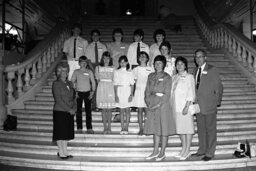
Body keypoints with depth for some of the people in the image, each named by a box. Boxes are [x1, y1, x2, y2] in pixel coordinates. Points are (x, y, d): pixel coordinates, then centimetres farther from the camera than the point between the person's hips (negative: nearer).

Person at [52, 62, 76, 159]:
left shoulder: (69, 84, 13)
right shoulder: (56, 83, -7)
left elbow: (73, 97, 13)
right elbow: (58, 99, -14)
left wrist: (74, 108, -3)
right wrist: (69, 109, -15)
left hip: (69, 112, 6)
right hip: (60, 111, -6)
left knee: (67, 132, 10)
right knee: (60, 132, 1)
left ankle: (65, 151, 20)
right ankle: (61, 152, 11)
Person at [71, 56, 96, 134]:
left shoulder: (89, 72, 6)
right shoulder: (76, 71, 5)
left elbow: (93, 82, 6)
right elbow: (72, 82, 4)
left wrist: (93, 91, -4)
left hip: (87, 92, 0)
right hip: (79, 92, 0)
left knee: (88, 110, 0)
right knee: (78, 110, 2)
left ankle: (89, 128, 5)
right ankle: (79, 128, 10)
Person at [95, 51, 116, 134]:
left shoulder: (112, 68, 5)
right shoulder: (98, 68, 8)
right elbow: (97, 79, 11)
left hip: (110, 88, 0)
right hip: (102, 88, 1)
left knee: (109, 109, 1)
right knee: (103, 109, 1)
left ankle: (109, 127, 10)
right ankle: (105, 128, 7)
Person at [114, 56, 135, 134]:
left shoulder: (129, 72, 3)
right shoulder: (116, 72, 4)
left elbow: (132, 84, 2)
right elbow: (115, 84, 3)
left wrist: (131, 94, -6)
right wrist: (116, 95, -3)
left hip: (127, 91, 0)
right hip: (119, 91, 1)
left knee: (127, 110, 0)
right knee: (121, 110, 4)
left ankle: (126, 127, 7)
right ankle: (122, 128, 9)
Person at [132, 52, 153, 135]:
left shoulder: (150, 69, 5)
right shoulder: (136, 69, 6)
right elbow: (135, 81, 11)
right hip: (139, 91, 1)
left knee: (147, 110, -3)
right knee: (140, 110, 2)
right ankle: (141, 129, 7)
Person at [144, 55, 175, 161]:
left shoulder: (167, 77, -6)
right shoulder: (151, 76, 9)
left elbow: (167, 94, -11)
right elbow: (147, 91, 8)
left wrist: (158, 105, -17)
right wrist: (148, 102, -6)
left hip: (163, 105, -5)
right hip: (152, 106, 5)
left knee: (164, 129, 3)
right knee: (155, 128, 11)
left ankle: (162, 152, 14)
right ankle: (155, 151, 20)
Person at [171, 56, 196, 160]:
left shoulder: (189, 77, -2)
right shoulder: (174, 78, 14)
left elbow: (191, 93, -8)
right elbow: (171, 92, 14)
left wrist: (187, 106, -16)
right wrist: (171, 105, 6)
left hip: (185, 106, -5)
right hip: (175, 107, 6)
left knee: (188, 127, -1)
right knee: (179, 128, 9)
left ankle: (187, 150, 7)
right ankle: (184, 149, 21)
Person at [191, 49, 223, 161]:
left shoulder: (212, 70, -7)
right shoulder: (196, 70, 11)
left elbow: (219, 87, -5)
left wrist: (217, 102, -6)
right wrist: (195, 101, 7)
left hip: (209, 106, -6)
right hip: (198, 105, 6)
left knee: (210, 129, 4)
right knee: (200, 129, 14)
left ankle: (209, 153, 13)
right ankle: (202, 150, 26)